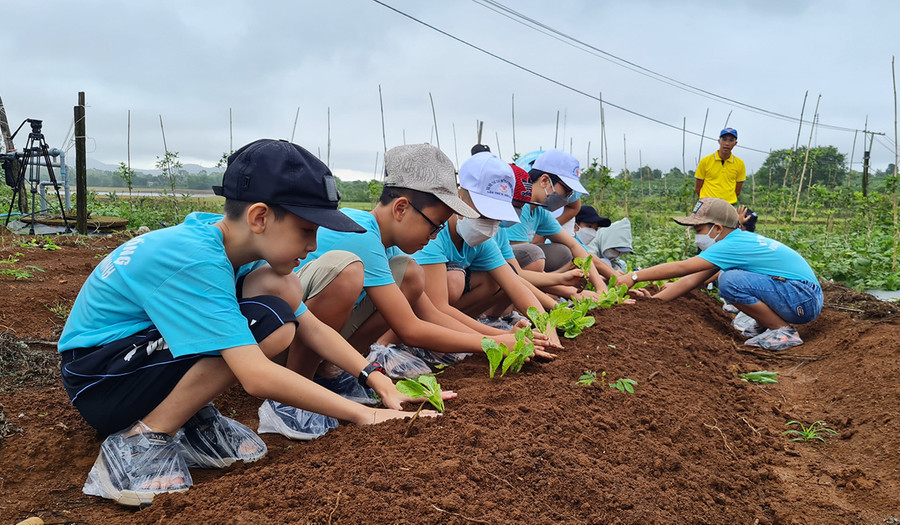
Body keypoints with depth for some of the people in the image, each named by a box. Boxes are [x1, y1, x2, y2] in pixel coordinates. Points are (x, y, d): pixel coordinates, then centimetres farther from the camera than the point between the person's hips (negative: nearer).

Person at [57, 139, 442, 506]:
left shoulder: (238, 249, -4)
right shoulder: (194, 260, -31)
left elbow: (311, 326, 0)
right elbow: (257, 377, -37)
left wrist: (377, 380, -11)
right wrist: (364, 415, -31)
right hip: (96, 379, -8)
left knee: (281, 287, -9)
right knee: (266, 324, -27)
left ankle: (190, 418, 0)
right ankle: (141, 440, -14)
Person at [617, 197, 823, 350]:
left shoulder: (734, 245, -19)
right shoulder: (739, 241, 10)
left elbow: (681, 268, -24)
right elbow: (692, 280, 7)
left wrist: (634, 277, -19)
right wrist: (651, 301, 2)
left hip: (804, 300, -10)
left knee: (730, 281, -25)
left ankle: (784, 331, -10)